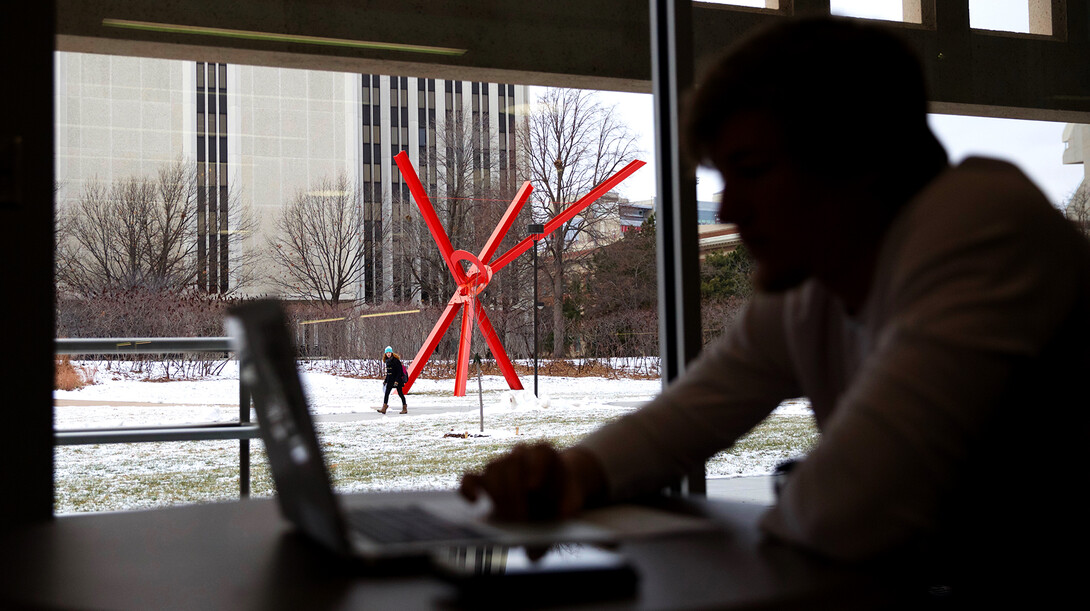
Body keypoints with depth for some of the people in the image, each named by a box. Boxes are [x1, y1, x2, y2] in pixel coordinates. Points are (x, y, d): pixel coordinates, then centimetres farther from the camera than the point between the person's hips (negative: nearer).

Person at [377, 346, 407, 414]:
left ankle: (405, 408, 9)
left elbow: (399, 371, -16)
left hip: (397, 379, -7)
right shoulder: (387, 361, 10)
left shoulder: (396, 360, -13)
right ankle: (384, 409, -3)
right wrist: (385, 380, 21)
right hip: (390, 380, 7)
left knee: (400, 393, -1)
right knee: (386, 393, -2)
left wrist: (397, 381, -23)